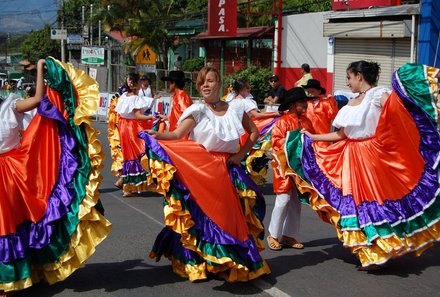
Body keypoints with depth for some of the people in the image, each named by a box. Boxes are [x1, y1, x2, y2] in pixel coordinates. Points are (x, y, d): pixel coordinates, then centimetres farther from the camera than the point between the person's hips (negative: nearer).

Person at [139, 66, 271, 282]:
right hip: (200, 169, -3)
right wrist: (156, 135, -35)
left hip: (227, 170, 3)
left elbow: (254, 132, 14)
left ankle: (230, 263, 17)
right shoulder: (198, 110, -5)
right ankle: (199, 262, 13)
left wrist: (241, 154, 3)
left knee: (231, 215, 5)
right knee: (202, 215, 0)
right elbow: (177, 135, -17)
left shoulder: (235, 108, 4)